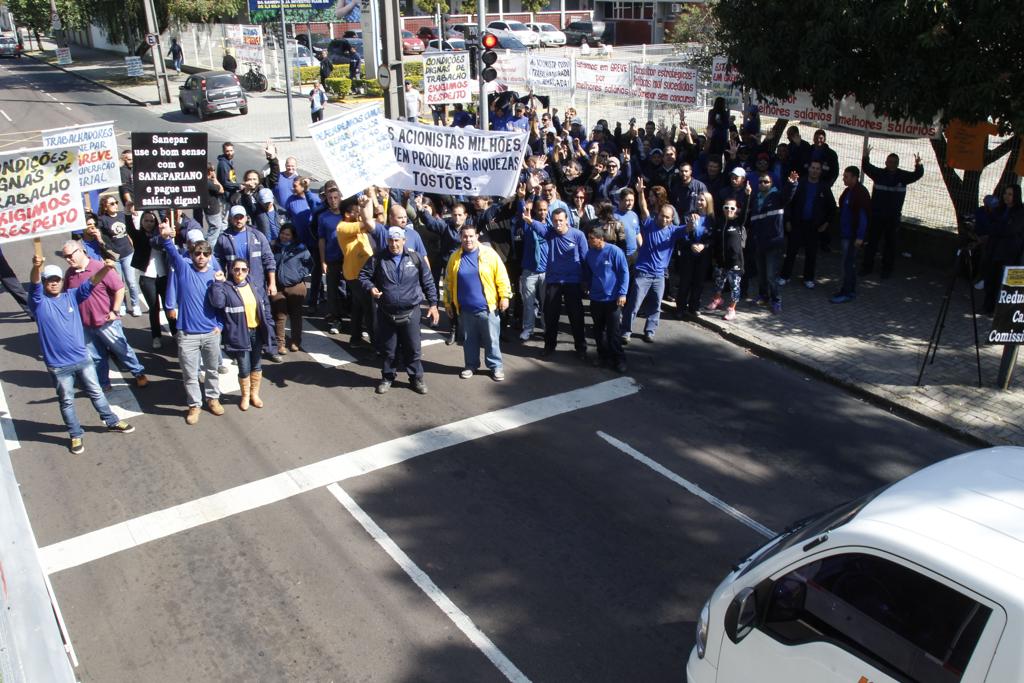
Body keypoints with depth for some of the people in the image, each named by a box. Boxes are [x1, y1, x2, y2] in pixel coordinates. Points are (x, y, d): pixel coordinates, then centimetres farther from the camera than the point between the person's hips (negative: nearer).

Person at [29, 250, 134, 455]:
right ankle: (75, 435, 27)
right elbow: (34, 285, -28)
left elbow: (90, 283, -11)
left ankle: (112, 422, 34)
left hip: (82, 358, 3)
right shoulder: (39, 302, -9)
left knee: (96, 392, 18)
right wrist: (36, 267, -51)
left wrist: (105, 268, -31)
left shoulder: (71, 296, 1)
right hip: (58, 365, -3)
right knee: (67, 401, 12)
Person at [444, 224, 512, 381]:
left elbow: (501, 277, -5)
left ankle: (496, 366, 18)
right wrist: (448, 302, 12)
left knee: (491, 340, 5)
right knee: (469, 340, 14)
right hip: (465, 309, 3)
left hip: (487, 307, -3)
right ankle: (471, 365, 29)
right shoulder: (455, 258, 3)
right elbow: (448, 282, 11)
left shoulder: (489, 254, -5)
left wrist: (505, 296, -9)